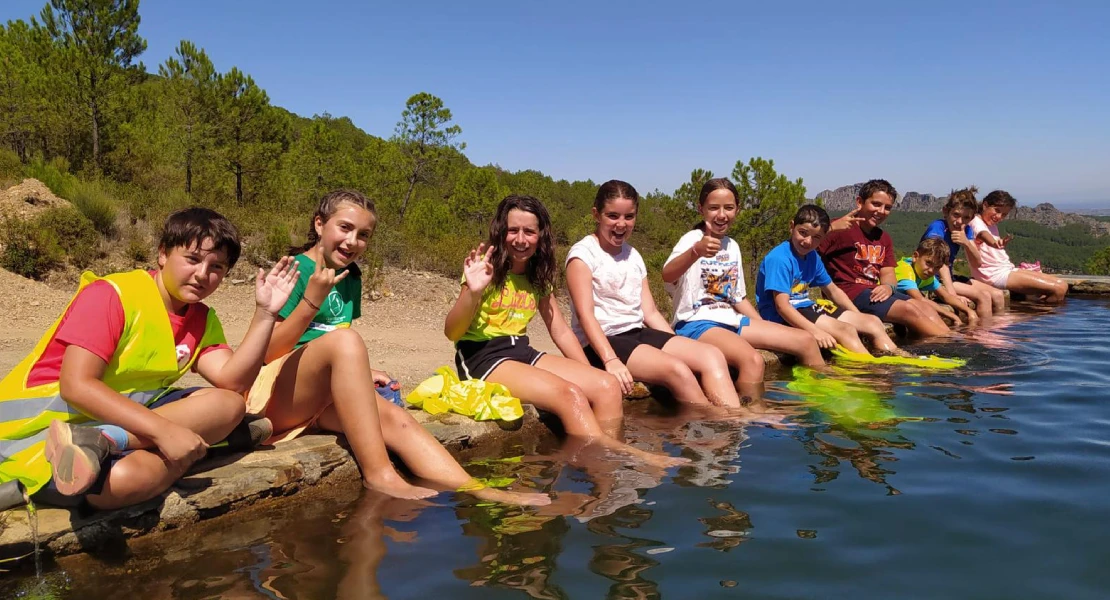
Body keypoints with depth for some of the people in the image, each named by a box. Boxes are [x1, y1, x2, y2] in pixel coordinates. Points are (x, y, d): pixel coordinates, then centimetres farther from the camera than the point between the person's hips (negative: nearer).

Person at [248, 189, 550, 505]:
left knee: (393, 417, -23)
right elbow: (267, 351, -14)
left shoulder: (351, 277, 13)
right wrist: (312, 300, -25)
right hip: (274, 393, -6)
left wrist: (359, 373, 3)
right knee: (345, 338, -33)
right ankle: (379, 475, -34)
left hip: (321, 399, 6)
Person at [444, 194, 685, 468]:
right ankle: (627, 456, -19)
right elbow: (452, 332, -14)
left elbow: (561, 331, 15)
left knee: (607, 387, -13)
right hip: (481, 356, -7)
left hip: (522, 352, 7)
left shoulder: (538, 276, 11)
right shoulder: (488, 269, -8)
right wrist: (472, 292, -32)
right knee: (570, 395, -28)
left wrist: (588, 375, 5)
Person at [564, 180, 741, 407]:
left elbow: (650, 312, 15)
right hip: (601, 342, -7)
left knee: (711, 355, -14)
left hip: (639, 333, 7)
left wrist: (680, 347, 1)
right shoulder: (583, 253, -5)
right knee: (677, 370, -28)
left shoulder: (634, 256, 17)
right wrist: (611, 360, -29)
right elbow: (585, 313, -16)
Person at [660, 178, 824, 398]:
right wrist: (696, 252, -51)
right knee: (753, 360, -35)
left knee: (805, 341, 2)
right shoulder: (692, 239, -10)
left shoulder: (732, 246, 13)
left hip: (730, 320, 8)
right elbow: (667, 276, -32)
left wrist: (766, 331, 13)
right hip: (696, 323, -8)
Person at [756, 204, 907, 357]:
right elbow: (782, 306, -27)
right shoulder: (779, 258, -20)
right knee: (846, 330, -25)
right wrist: (815, 332, -34)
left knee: (873, 322, 5)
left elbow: (833, 291, 20)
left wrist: (859, 318, 12)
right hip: (783, 317, -10)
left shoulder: (812, 257, 8)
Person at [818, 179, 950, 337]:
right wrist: (831, 228, -32)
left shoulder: (883, 238, 21)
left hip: (875, 292, 9)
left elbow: (888, 274, 14)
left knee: (924, 307, -8)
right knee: (909, 310, -19)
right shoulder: (842, 229, -7)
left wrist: (888, 286, -9)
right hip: (849, 293, -9)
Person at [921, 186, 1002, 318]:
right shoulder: (937, 227, -19)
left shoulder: (966, 230, 3)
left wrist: (967, 243, -21)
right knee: (983, 296, -18)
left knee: (998, 296, 1)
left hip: (949, 277, 8)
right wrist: (952, 294, -38)